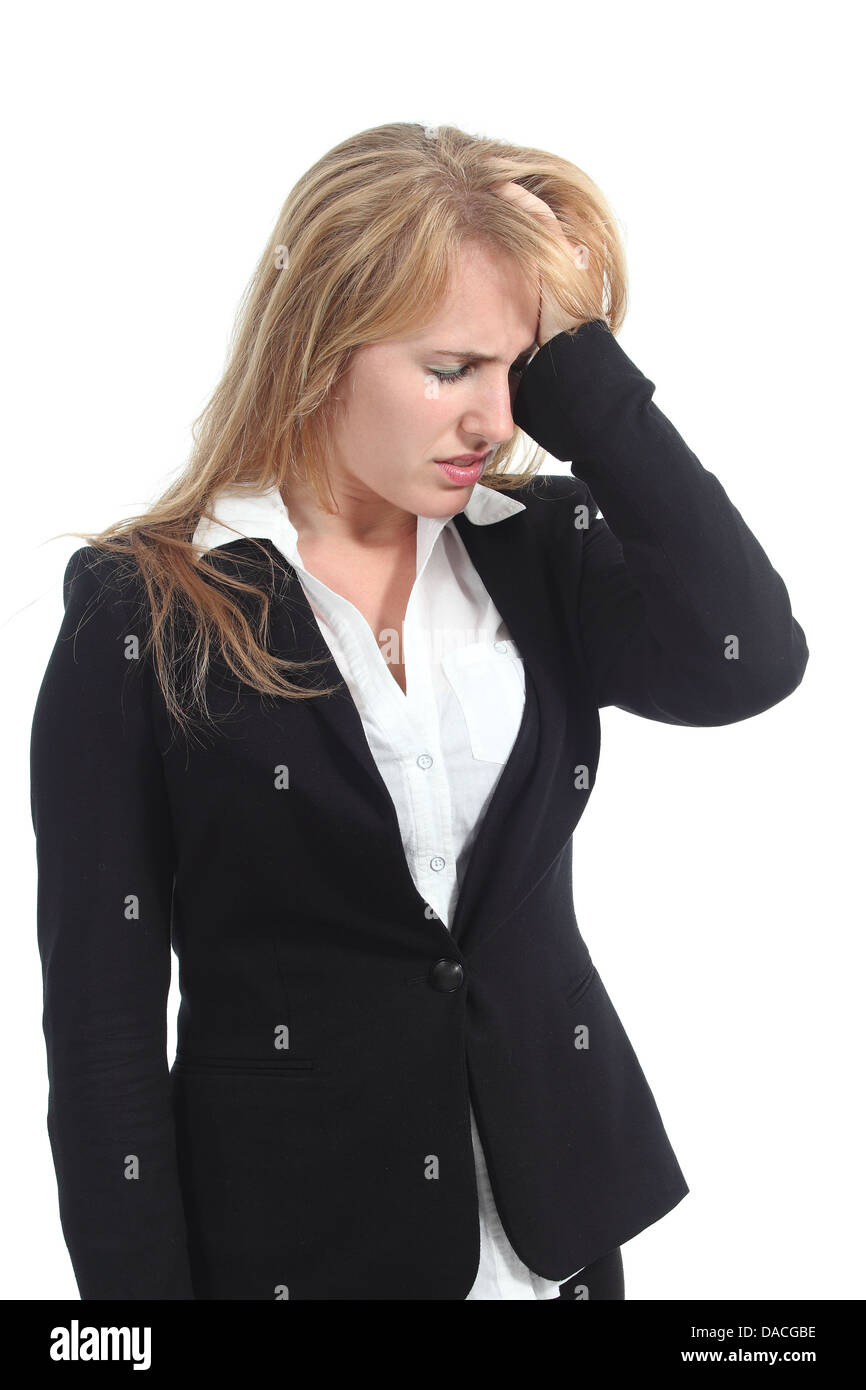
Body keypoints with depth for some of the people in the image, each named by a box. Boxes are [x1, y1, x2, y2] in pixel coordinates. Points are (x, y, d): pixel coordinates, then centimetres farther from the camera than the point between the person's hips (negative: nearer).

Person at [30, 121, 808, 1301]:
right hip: (283, 1238, -3)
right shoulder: (143, 613, -11)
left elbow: (748, 661, -21)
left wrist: (568, 357, -18)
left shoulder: (537, 552, -1)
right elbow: (102, 1014, -9)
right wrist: (136, 1286, -11)